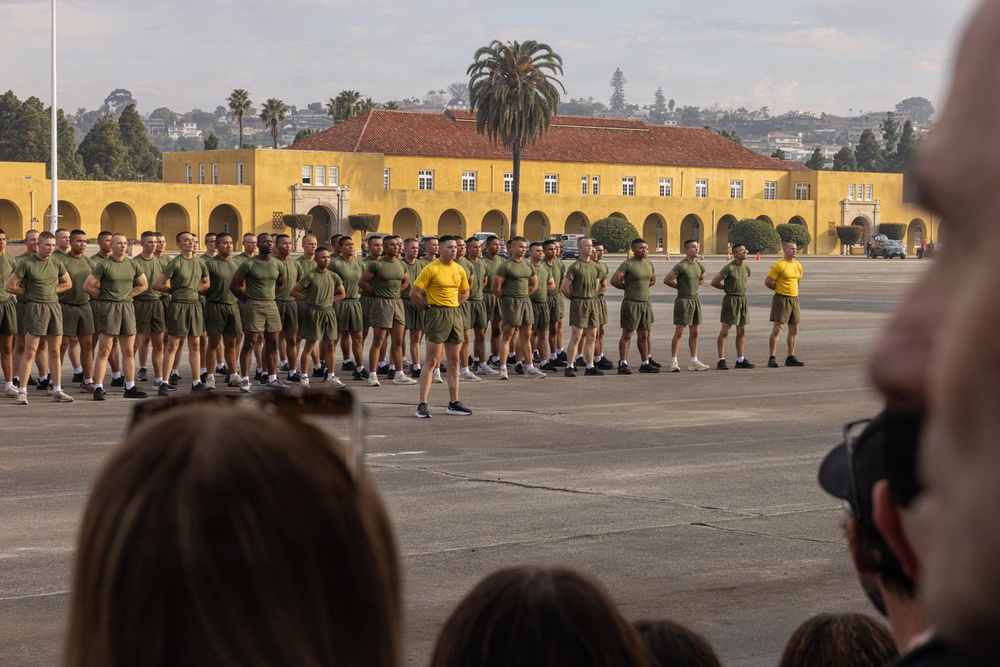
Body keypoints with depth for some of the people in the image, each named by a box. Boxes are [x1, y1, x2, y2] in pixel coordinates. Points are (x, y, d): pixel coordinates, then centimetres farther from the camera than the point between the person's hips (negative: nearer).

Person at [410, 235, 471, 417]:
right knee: (432, 361, -8)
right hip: (437, 316, -7)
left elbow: (464, 293, 24)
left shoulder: (460, 270, 9)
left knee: (454, 361, 10)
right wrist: (429, 308, -2)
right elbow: (414, 293, -11)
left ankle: (454, 403, 18)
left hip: (455, 315, 7)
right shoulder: (431, 269, -10)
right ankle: (422, 405, -7)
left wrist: (451, 304, 11)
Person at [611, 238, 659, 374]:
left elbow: (653, 280, 26)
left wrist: (642, 287, 11)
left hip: (646, 303, 7)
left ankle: (645, 363, 17)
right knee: (627, 334, -4)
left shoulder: (648, 263, 11)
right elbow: (614, 280, -18)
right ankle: (623, 364, -2)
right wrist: (629, 287, -3)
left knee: (644, 335, 11)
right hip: (631, 303, -7)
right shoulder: (628, 264, -12)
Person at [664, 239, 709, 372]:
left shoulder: (700, 266, 9)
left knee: (694, 333, 9)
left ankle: (694, 362, 14)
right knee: (679, 333, -7)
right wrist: (680, 287, -1)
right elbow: (666, 280, -16)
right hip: (683, 301, -7)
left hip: (695, 300, 7)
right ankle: (673, 362, -5)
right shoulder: (681, 266, -14)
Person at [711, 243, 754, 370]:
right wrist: (727, 288, 1)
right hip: (731, 300, -7)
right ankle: (721, 361, -4)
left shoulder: (746, 267, 7)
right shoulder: (729, 268, -15)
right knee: (725, 331, -5)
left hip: (743, 300, 7)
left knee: (742, 332, 9)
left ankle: (740, 360, 16)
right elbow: (714, 282, -14)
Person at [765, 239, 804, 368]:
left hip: (794, 299, 8)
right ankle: (772, 358, -8)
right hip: (781, 300, -8)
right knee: (777, 328, -10)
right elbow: (768, 282, -13)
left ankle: (790, 357, 19)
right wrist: (781, 289, -1)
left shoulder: (798, 265, 10)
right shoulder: (778, 265, -13)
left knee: (794, 330, 10)